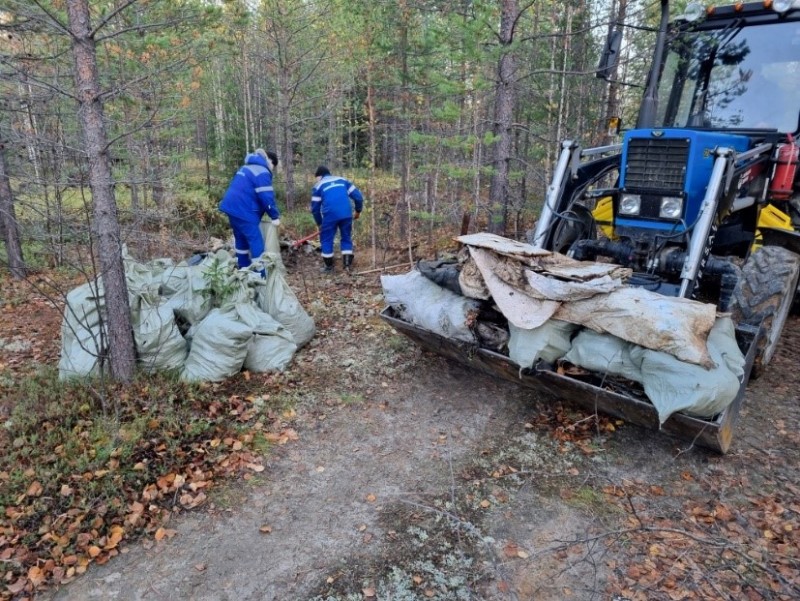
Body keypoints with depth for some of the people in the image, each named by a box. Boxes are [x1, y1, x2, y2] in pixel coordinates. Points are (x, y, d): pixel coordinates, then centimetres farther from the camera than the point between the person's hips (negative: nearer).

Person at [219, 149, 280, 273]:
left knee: (241, 240, 20)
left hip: (232, 207, 10)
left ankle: (243, 271, 29)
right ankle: (261, 276, -7)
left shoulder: (247, 167, 20)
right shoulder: (262, 173, -11)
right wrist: (275, 216, -7)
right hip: (243, 211, -10)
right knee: (256, 243, -6)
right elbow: (267, 197, -16)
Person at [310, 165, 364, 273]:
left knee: (326, 240, 12)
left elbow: (315, 208, 10)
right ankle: (347, 265, 14)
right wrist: (358, 211, 25)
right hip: (346, 214, 3)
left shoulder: (318, 185, 12)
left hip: (330, 215, -3)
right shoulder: (342, 180, 20)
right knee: (346, 238, 17)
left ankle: (328, 266, 18)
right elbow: (358, 196, 13)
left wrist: (319, 223, 22)